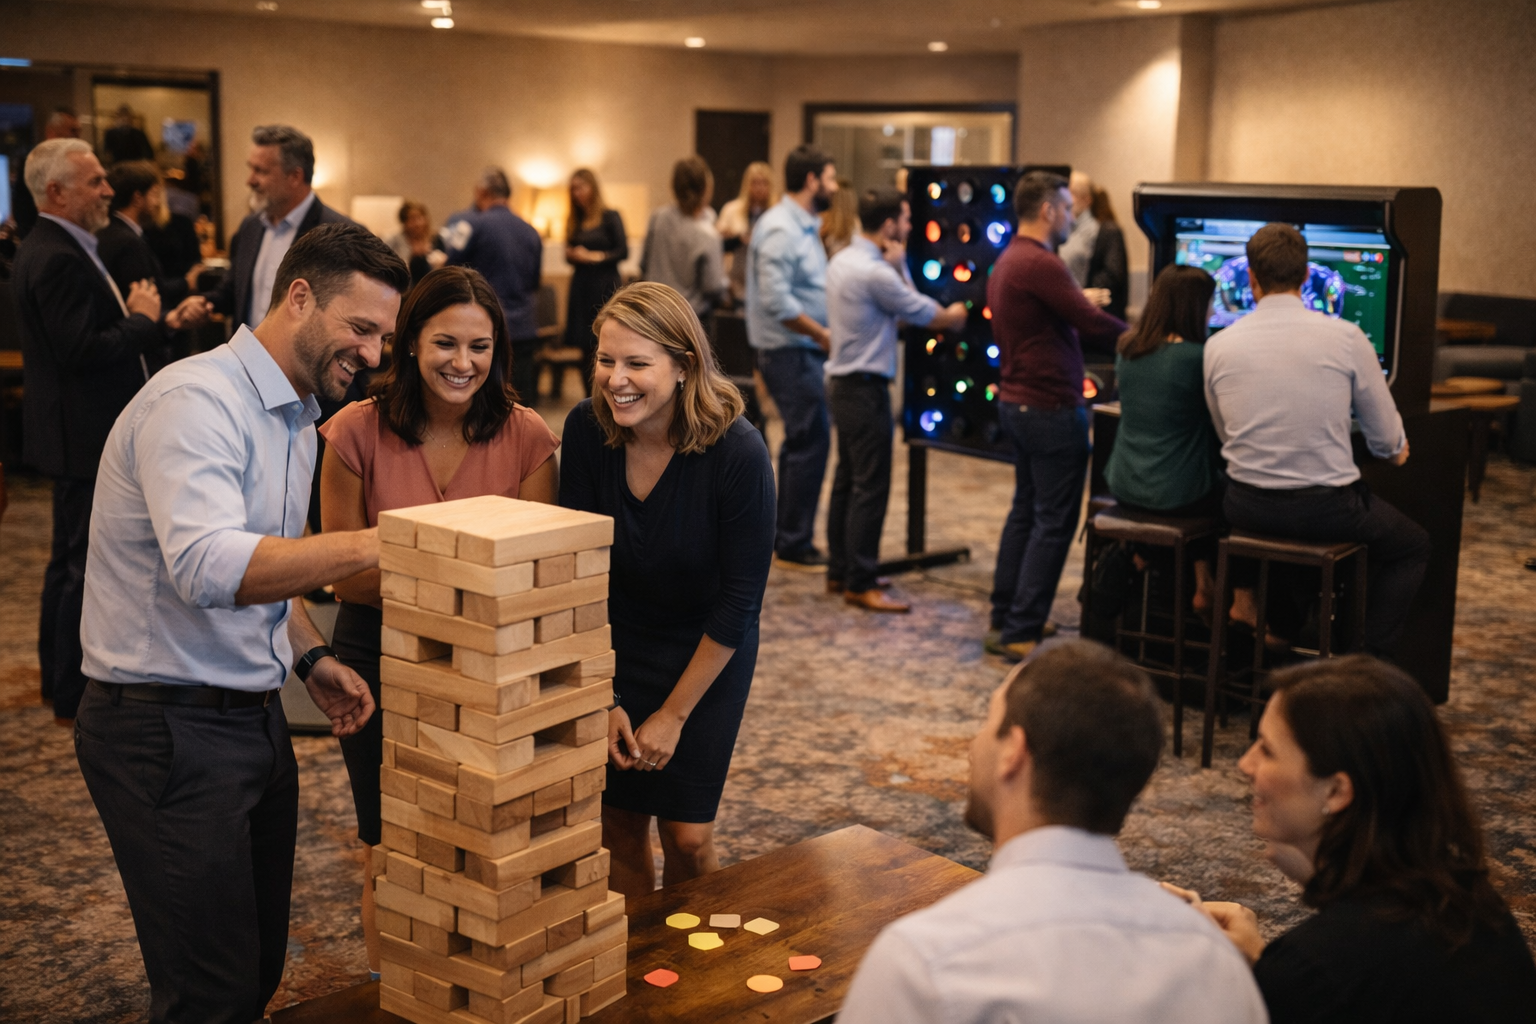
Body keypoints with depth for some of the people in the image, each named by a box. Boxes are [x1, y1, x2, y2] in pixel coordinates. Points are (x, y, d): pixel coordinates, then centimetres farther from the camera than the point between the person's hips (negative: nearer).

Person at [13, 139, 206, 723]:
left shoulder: (56, 252, 14)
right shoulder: (57, 260, -20)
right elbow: (83, 351, -28)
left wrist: (160, 324, 9)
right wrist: (142, 319, -14)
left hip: (85, 436, 11)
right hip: (87, 438, -11)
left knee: (71, 561, 20)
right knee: (86, 566, -2)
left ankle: (60, 680, 33)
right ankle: (76, 698, 7)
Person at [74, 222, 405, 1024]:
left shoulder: (295, 416, 13)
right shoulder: (197, 401, -18)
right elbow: (210, 567, -34)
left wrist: (310, 658, 9)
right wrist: (375, 545, -36)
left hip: (253, 716, 9)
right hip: (167, 726, -9)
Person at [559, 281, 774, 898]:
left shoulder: (738, 453, -25)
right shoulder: (587, 430, -17)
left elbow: (739, 600, -18)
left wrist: (673, 715, -13)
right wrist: (603, 700, -10)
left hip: (707, 651, -2)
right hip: (615, 643, 2)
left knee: (687, 835, 0)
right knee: (618, 826, 5)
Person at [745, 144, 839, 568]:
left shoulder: (803, 226, 16)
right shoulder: (781, 230, -16)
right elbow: (776, 302, -24)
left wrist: (824, 334, 9)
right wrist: (823, 335, -17)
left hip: (803, 351, 11)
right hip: (790, 353, -11)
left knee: (801, 442, 16)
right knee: (811, 442, -8)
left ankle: (786, 537, 26)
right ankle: (795, 545, -1)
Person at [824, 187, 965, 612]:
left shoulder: (842, 261, 11)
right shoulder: (875, 272, -19)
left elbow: (905, 304, 12)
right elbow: (928, 315, -11)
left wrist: (897, 267, -1)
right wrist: (955, 315, 9)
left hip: (843, 383, 10)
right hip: (865, 388, -10)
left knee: (847, 480, 15)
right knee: (871, 486, -6)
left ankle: (838, 572, 21)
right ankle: (861, 584, -2)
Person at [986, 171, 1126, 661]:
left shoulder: (1007, 261, 12)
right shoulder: (1040, 264, -20)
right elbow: (1095, 324, -20)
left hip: (1016, 400, 10)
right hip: (1050, 408, -10)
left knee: (1025, 511, 18)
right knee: (1054, 523, -3)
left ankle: (1005, 619, 24)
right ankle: (1019, 634, -1)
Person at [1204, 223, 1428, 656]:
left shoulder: (1218, 346, -4)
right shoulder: (1346, 337, -10)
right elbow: (1388, 444, -1)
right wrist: (1396, 448, 23)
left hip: (1246, 507, 3)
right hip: (1327, 508, -2)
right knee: (1414, 546, 25)